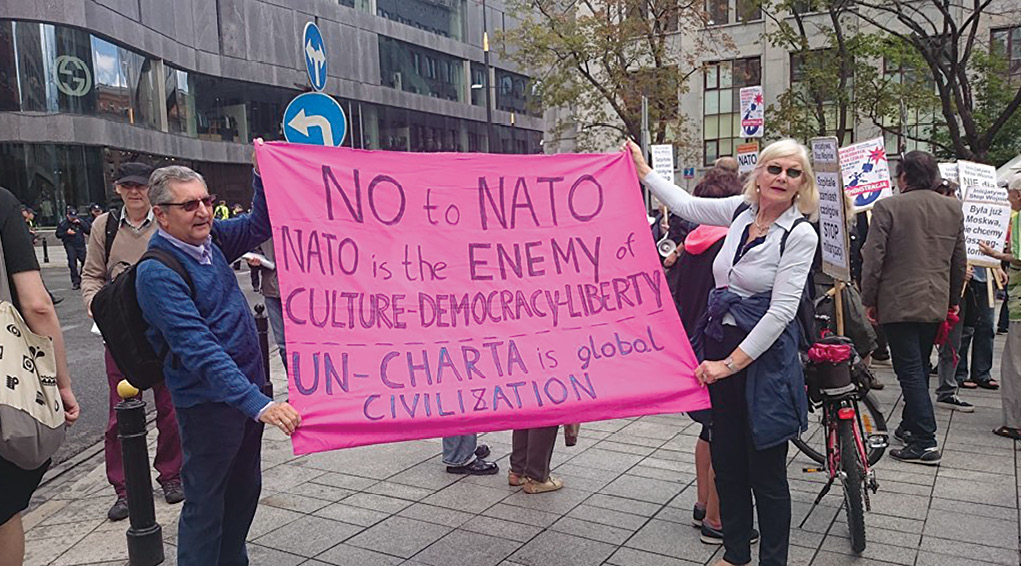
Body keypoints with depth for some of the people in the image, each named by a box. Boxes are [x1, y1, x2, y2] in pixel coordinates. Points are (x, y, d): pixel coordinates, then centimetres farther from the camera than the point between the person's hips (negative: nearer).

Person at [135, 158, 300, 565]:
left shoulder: (209, 238, 2)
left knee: (245, 489, 21)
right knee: (206, 502, 5)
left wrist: (263, 175, -1)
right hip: (208, 401, -8)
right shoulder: (156, 272, -20)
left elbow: (259, 226, 17)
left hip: (247, 387, 8)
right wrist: (258, 404, -37)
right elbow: (199, 350, -29)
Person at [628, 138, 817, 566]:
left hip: (765, 358, -6)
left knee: (767, 473, 5)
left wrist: (730, 363, -18)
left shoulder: (800, 234, -11)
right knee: (726, 463, 16)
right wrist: (643, 170, 26)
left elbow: (781, 311, -16)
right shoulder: (741, 211, 6)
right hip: (720, 351, 6)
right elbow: (685, 204, 22)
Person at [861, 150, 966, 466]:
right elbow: (959, 261, 12)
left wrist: (868, 300, -2)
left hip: (898, 303, -6)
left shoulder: (888, 207, -10)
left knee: (910, 371, -3)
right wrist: (953, 301, 22)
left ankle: (925, 442, -5)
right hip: (936, 303, 6)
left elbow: (873, 259, -11)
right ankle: (910, 426, 31)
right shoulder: (953, 209, 7)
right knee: (920, 367, 18)